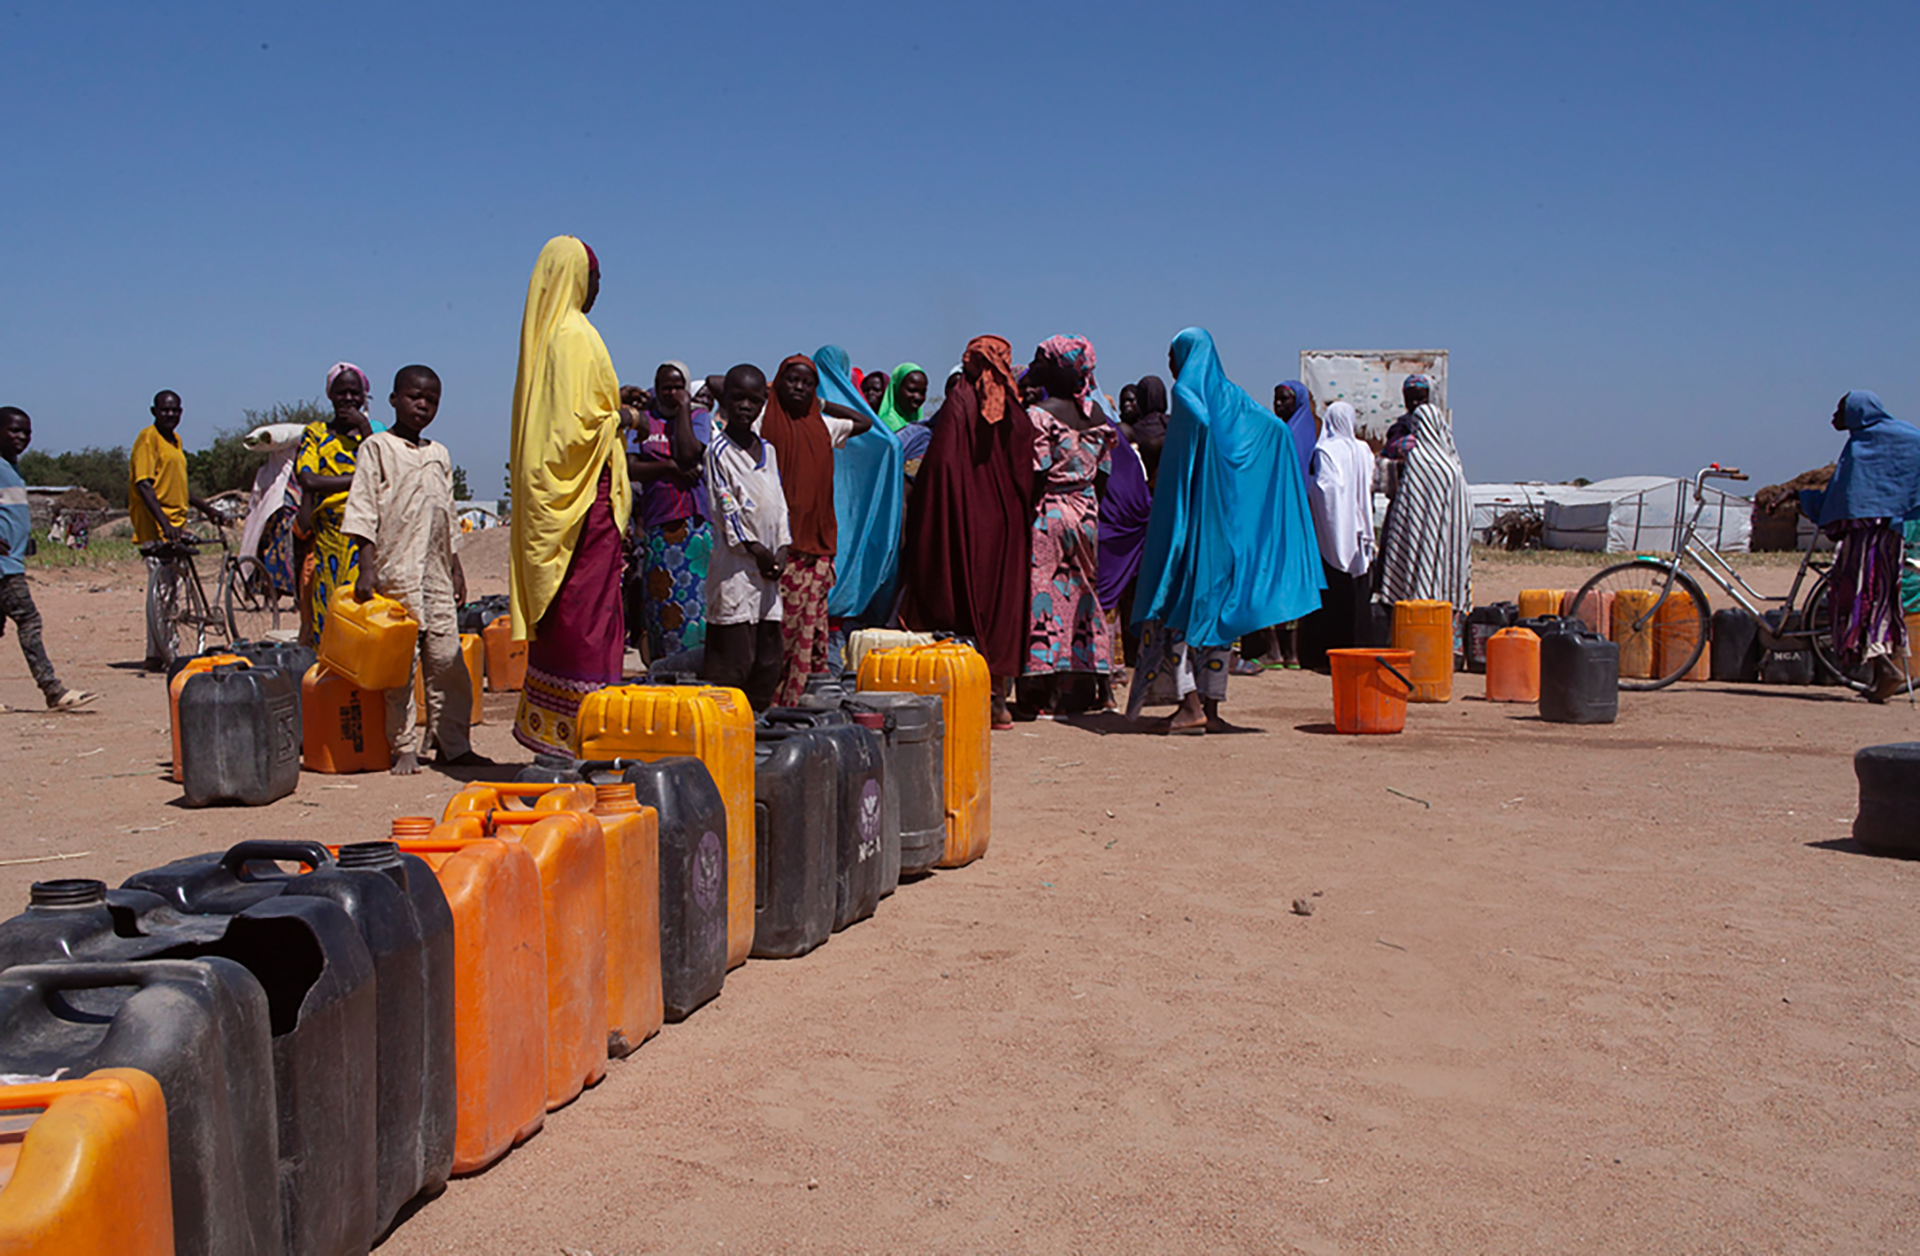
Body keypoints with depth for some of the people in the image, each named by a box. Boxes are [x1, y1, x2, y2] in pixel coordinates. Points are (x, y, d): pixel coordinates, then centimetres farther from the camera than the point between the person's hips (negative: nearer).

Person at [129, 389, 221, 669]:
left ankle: (165, 652, 15)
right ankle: (157, 656, -8)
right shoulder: (148, 438, -8)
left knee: (171, 593, 10)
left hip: (176, 525, 9)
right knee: (161, 590, -10)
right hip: (155, 527, -9)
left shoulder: (175, 440, 18)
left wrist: (205, 508, 34)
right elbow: (144, 485, -18)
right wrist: (163, 522, -28)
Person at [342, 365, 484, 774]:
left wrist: (456, 567, 20)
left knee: (448, 660, 3)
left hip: (436, 572, 5)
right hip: (395, 572, -5)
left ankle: (453, 745, 9)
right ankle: (404, 748, 4)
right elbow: (362, 509, -5)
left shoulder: (439, 454, 18)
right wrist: (366, 563, -14)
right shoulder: (377, 447, 1)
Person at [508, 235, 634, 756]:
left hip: (544, 491, 9)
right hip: (584, 493, -9)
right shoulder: (575, 335, -13)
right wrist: (621, 419, -4)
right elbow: (578, 420, -20)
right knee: (588, 603, -6)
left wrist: (612, 409, 17)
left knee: (555, 605, 12)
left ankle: (546, 720, 18)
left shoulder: (539, 334, 14)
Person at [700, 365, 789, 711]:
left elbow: (779, 502, 14)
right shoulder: (719, 449, -4)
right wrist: (754, 547, -12)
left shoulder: (768, 451, 16)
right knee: (732, 654, -9)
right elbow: (724, 505, -9)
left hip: (768, 563, 7)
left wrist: (781, 548, 1)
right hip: (735, 561, -7)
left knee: (768, 658, 7)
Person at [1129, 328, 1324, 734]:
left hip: (1190, 516, -7)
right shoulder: (1232, 396, 14)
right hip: (1228, 517, 7)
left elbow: (1202, 422, -27)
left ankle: (1191, 705, -11)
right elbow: (1278, 428, 7)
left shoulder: (1186, 392, -6)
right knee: (1217, 605, 8)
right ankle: (1211, 707, 8)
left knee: (1175, 605, -3)